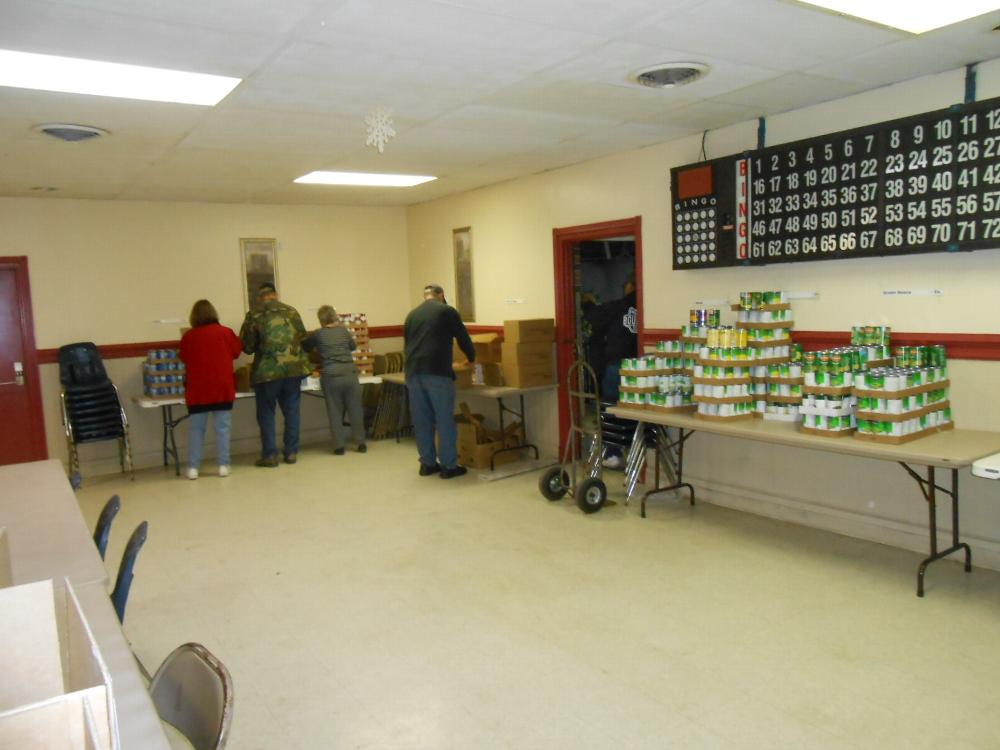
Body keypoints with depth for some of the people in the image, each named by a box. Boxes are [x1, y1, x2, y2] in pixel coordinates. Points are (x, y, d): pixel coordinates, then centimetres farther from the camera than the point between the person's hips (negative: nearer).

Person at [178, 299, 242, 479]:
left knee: (196, 429, 7)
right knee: (222, 427, 4)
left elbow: (184, 359, 10)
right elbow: (236, 352, 11)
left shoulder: (187, 337, -4)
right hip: (223, 388, 0)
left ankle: (193, 468, 7)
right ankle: (223, 466, 4)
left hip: (197, 390, 0)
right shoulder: (226, 332, -3)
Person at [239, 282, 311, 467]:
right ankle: (291, 452, 13)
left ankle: (270, 454, 7)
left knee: (266, 413, 8)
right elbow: (303, 337, 14)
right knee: (291, 410, 11)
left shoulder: (254, 314, -3)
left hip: (267, 370, -3)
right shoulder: (291, 311, 7)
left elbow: (246, 346, -2)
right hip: (294, 368, 3)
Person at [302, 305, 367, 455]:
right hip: (350, 373, 2)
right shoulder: (343, 331, 8)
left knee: (335, 412, 7)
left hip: (331, 376, -2)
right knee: (355, 409, 8)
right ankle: (361, 443, 13)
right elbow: (353, 346, 23)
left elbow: (304, 346, 18)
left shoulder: (318, 334, 2)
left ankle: (339, 446, 8)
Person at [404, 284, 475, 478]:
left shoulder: (412, 314, 20)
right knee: (445, 420, 3)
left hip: (413, 372, 5)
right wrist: (472, 358, 29)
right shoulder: (447, 311, 5)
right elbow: (463, 338, 11)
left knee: (421, 421, 12)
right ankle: (449, 466, 8)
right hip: (437, 373, -5)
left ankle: (427, 464, 20)